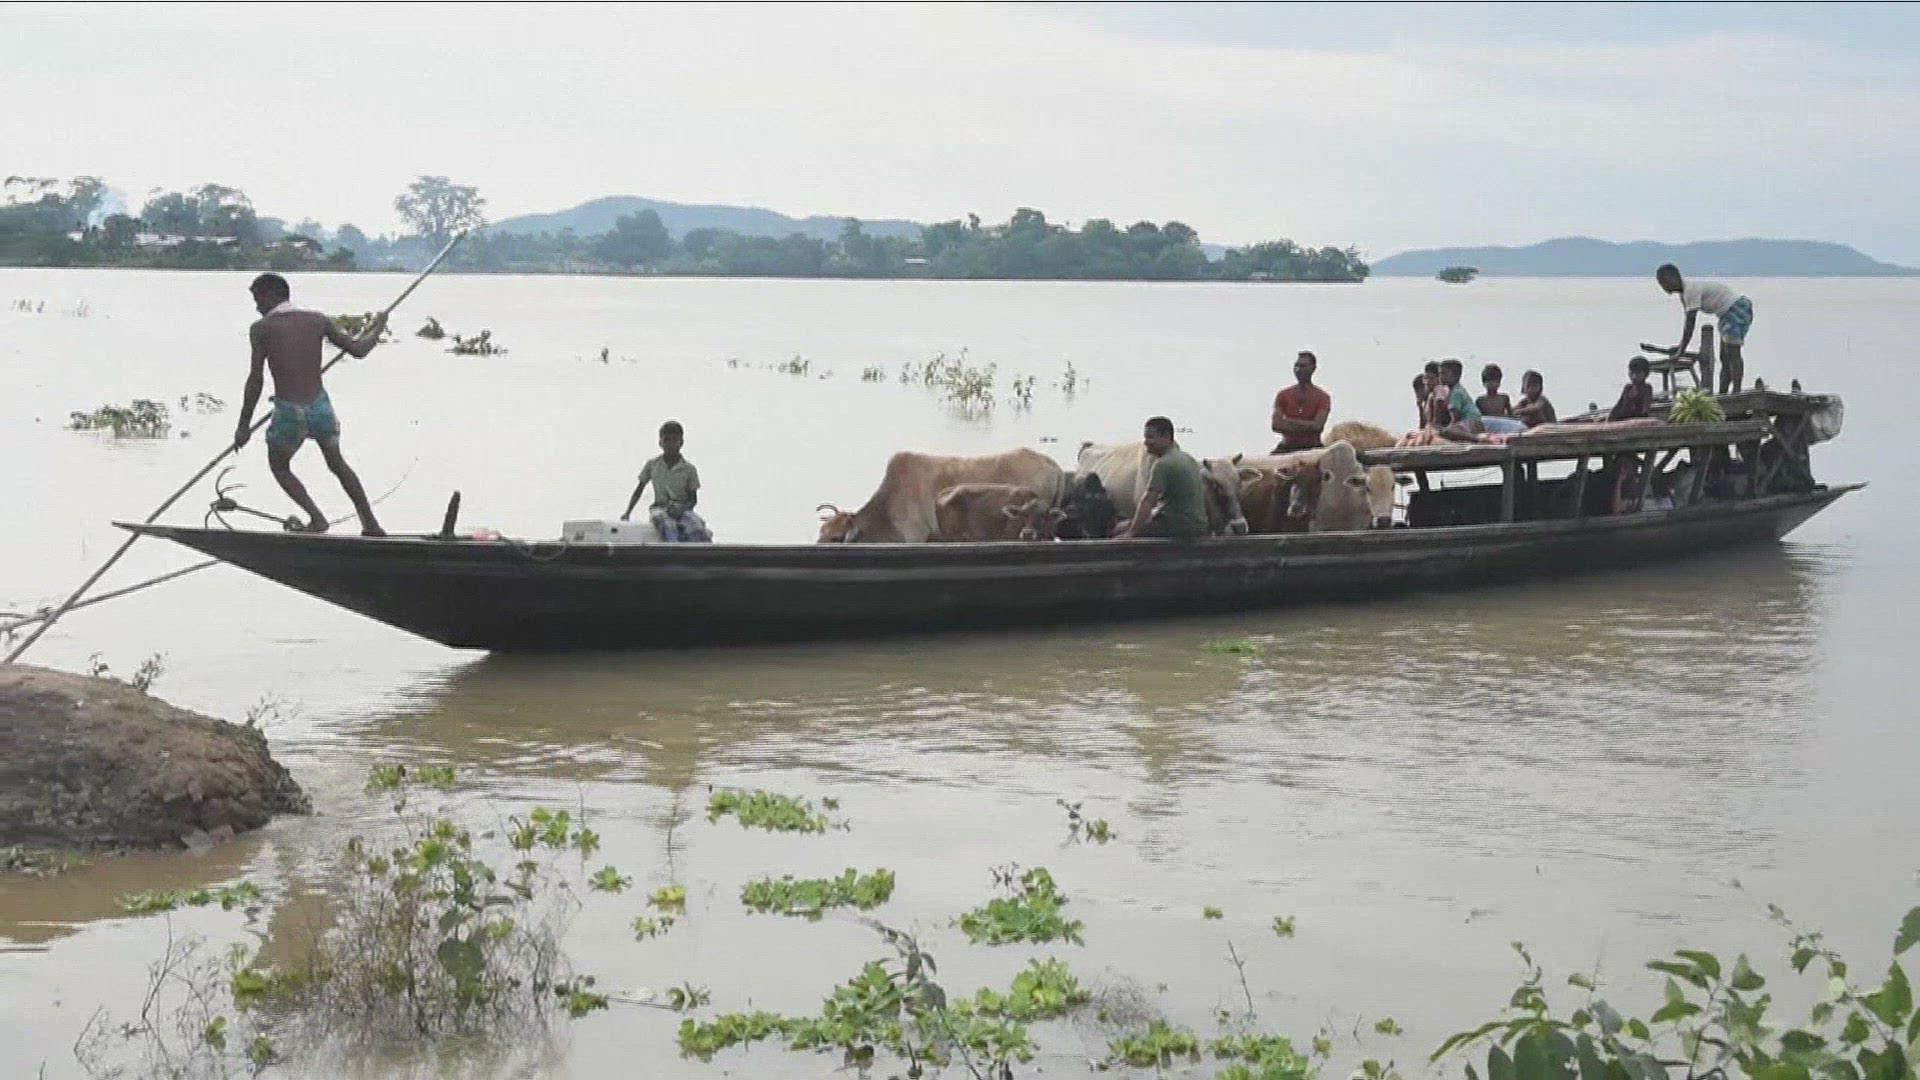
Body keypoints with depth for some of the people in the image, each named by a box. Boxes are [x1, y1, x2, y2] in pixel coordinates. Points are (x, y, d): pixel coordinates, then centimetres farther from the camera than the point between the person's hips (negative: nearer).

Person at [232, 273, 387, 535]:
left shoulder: (261, 328, -6)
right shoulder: (317, 320, 3)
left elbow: (256, 380, -10)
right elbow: (358, 349, 10)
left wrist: (243, 426, -3)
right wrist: (376, 328, 31)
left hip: (288, 414, -3)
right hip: (321, 408, 3)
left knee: (279, 467, 24)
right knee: (337, 463, 27)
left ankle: (316, 518, 8)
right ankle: (372, 525, 27)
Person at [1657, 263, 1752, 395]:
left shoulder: (1692, 290, -23)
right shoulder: (1684, 293, 8)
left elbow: (1690, 324, -25)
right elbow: (1688, 323, 13)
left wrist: (1681, 350, -23)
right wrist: (1680, 346, 10)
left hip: (1738, 309, -11)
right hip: (1727, 313, 11)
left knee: (1732, 353, -15)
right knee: (1724, 357, 8)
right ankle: (1722, 394, 9)